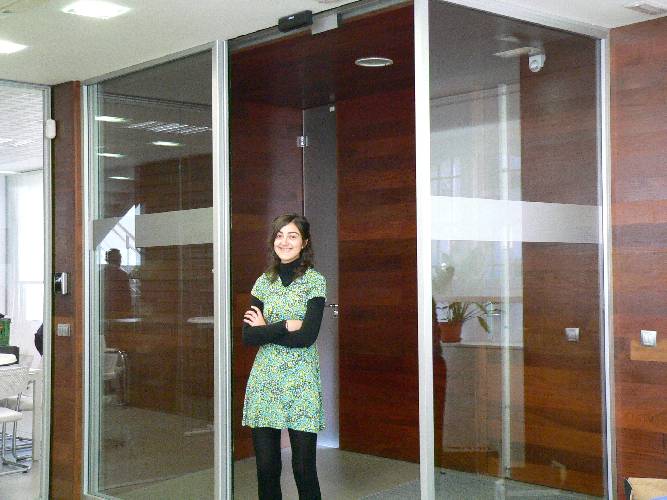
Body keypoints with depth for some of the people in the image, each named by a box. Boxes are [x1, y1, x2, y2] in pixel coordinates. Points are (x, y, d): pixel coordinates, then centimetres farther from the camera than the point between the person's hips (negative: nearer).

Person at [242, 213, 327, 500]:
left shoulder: (315, 281, -2)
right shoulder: (264, 283, 9)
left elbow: (307, 337, -13)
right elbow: (248, 337, 0)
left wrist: (266, 330, -4)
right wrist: (286, 326, -10)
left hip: (301, 382, -3)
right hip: (264, 380, 3)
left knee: (303, 467, -2)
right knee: (266, 466, 4)